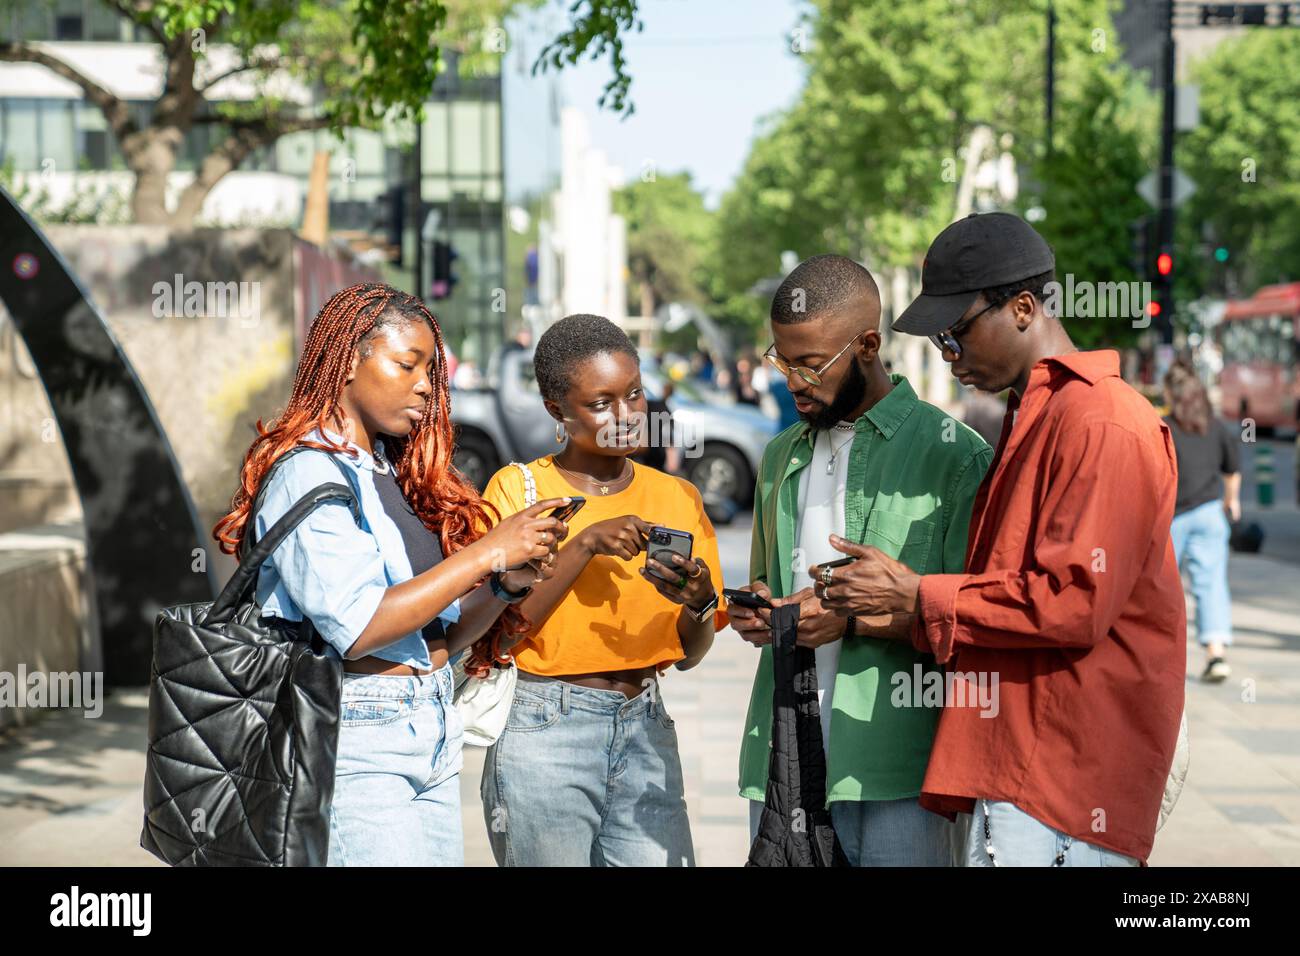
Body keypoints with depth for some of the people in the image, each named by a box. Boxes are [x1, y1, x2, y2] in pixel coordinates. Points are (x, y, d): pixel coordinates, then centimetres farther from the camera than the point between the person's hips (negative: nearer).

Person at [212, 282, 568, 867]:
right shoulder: (309, 472, -9)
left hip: (431, 740, 8)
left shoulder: (393, 475, 13)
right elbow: (357, 628, -20)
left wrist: (506, 585, -4)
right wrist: (487, 553, -17)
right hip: (358, 740, -8)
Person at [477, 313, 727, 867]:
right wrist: (585, 545, -17)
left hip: (646, 733, 4)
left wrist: (699, 603, -11)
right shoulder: (517, 489, -2)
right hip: (542, 732, -3)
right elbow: (496, 635, -11)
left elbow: (689, 654, 10)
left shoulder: (676, 497, 10)